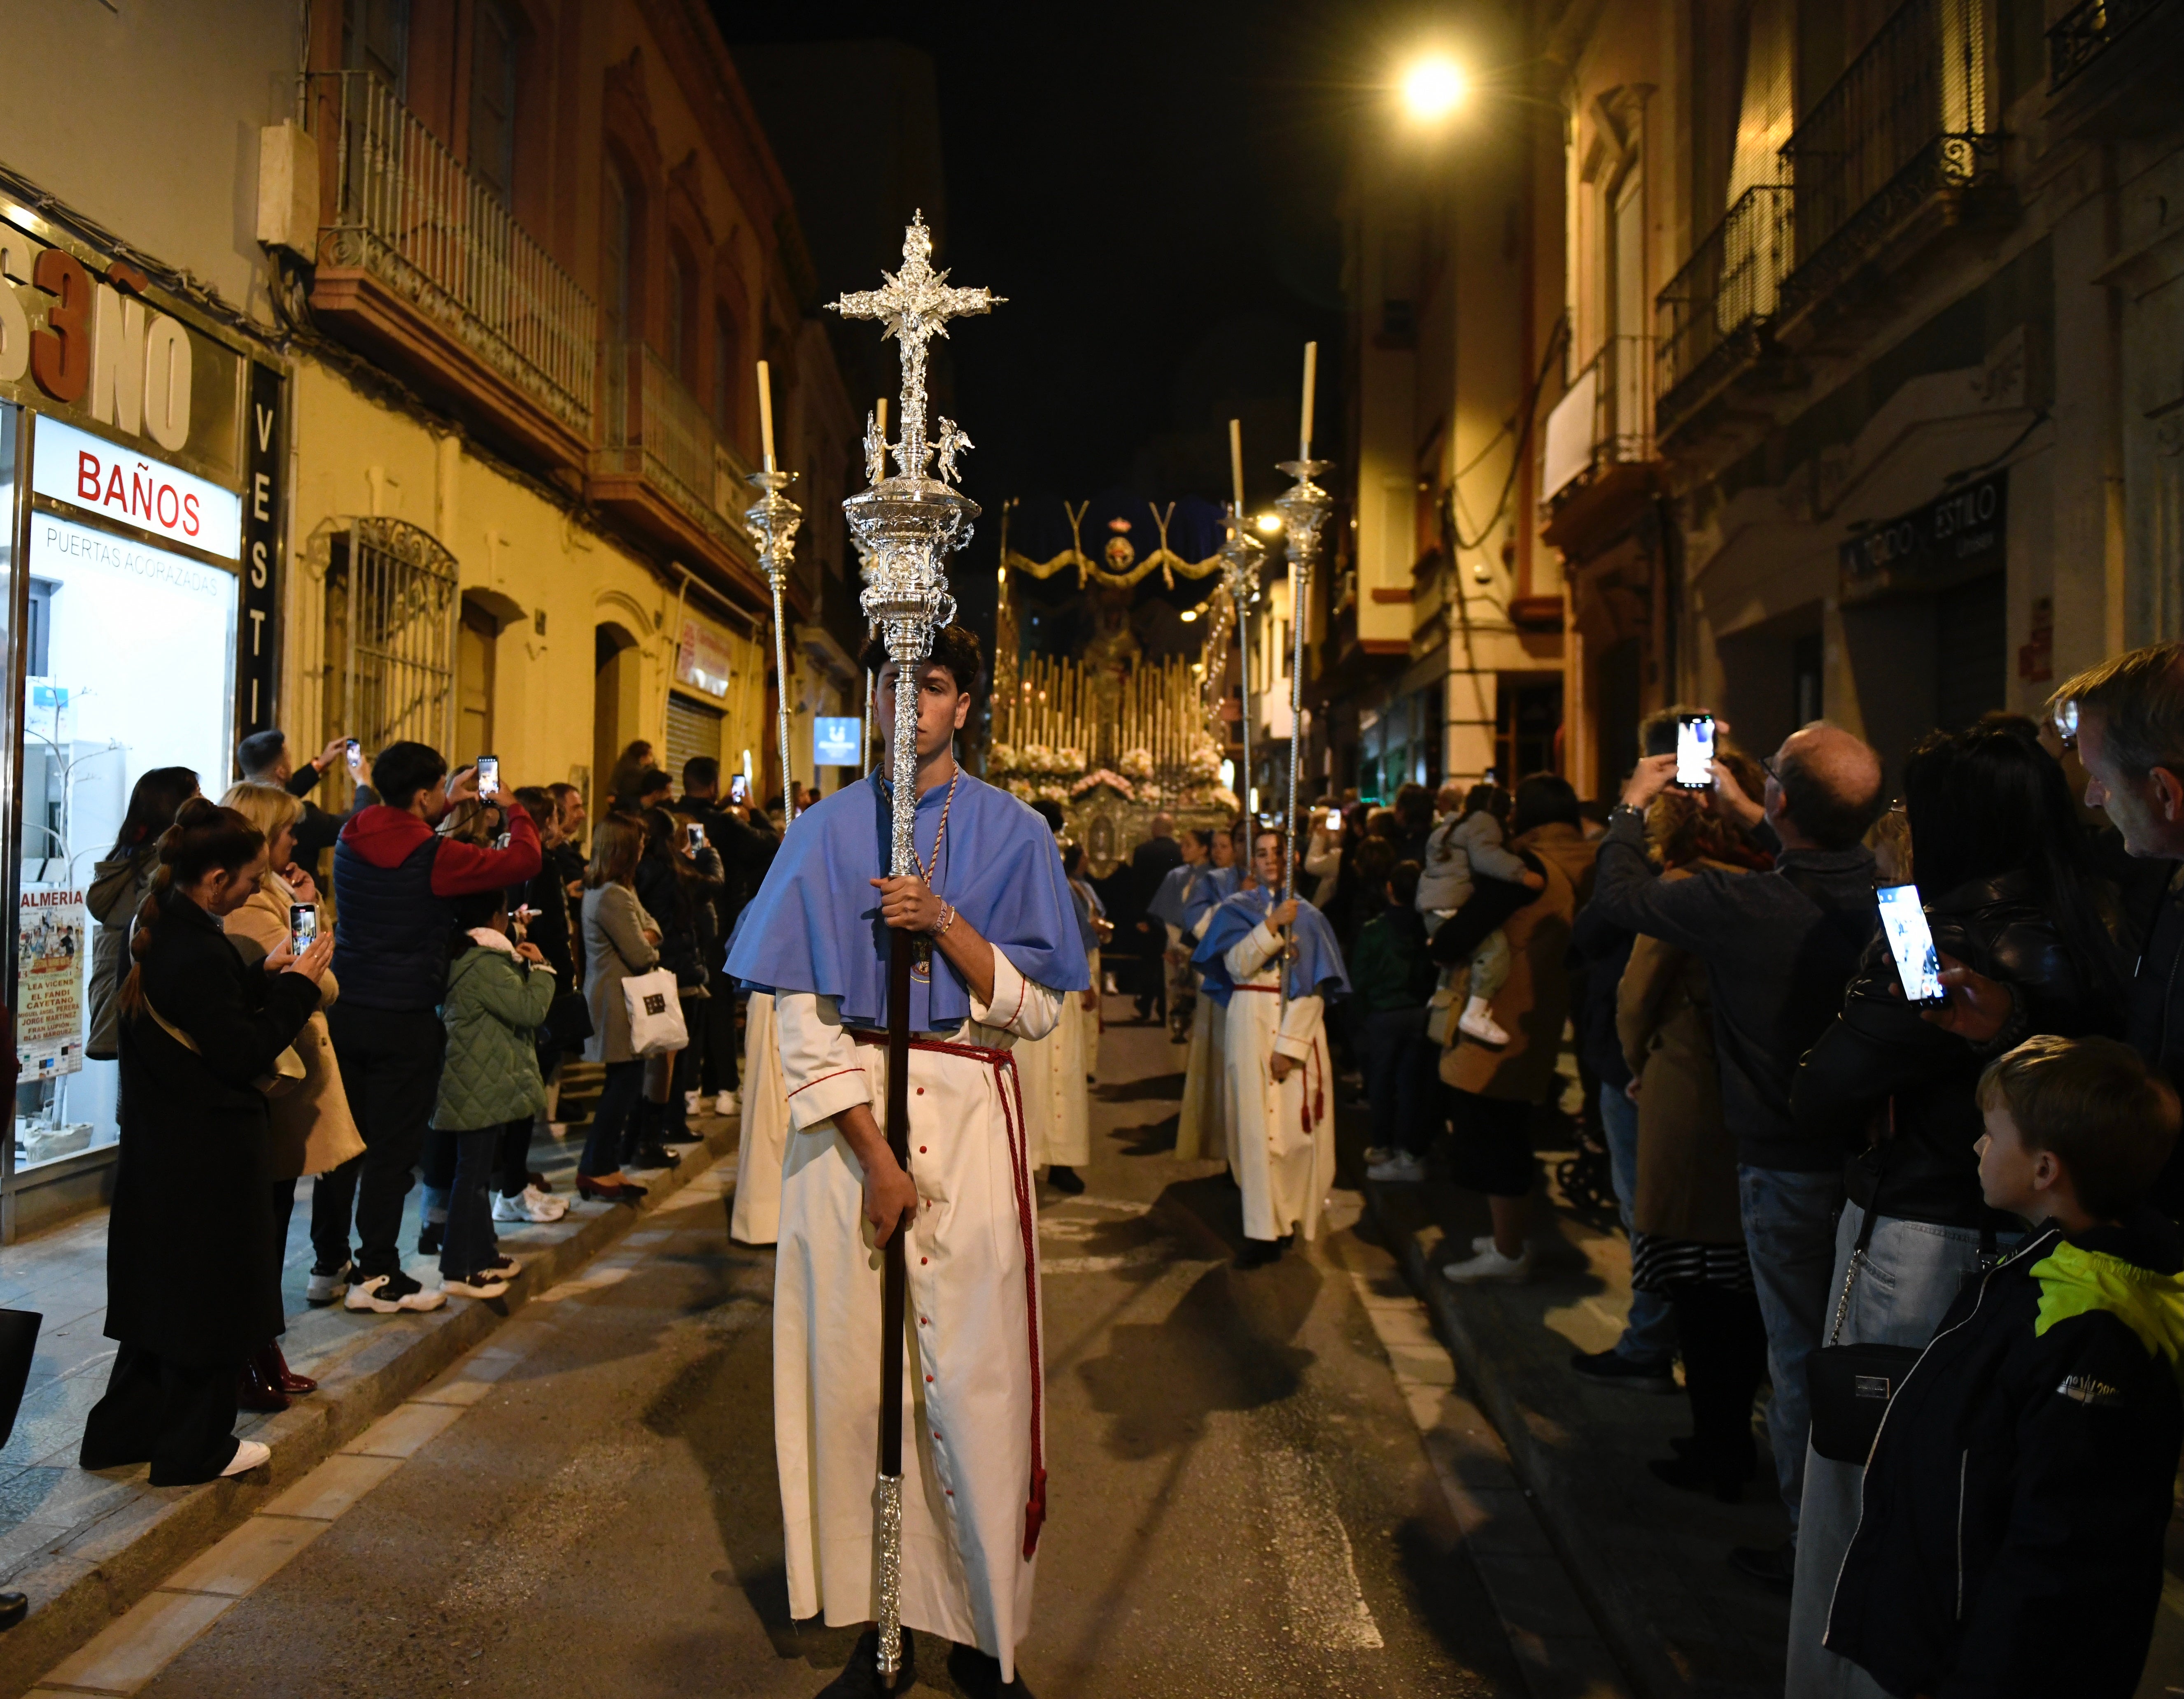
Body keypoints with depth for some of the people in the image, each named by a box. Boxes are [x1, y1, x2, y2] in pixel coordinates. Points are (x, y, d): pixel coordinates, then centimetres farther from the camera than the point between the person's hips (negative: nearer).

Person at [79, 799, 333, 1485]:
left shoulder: (159, 931, 5)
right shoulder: (197, 951, -24)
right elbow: (243, 1055, -21)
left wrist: (265, 977, 4)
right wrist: (296, 985, -15)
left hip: (163, 1143, 9)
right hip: (209, 1153, -9)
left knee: (163, 1289, 20)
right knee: (210, 1296, 6)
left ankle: (121, 1433, 32)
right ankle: (195, 1450, 20)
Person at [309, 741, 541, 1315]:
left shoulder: (351, 839, 3)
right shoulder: (435, 856, -17)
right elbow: (523, 860, -10)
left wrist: (445, 807, 24)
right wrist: (515, 812, 7)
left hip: (344, 1010, 7)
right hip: (403, 1020, -7)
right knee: (392, 1152, 2)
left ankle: (328, 1266, 25)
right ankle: (376, 1276, 9)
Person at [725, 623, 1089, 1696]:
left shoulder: (1013, 833, 5)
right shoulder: (828, 831, 5)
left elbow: (1040, 1004, 0)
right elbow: (801, 1012, -1)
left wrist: (943, 923, -15)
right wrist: (874, 1156, -9)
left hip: (969, 1114, 0)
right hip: (848, 1113, 1)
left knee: (973, 1375, 0)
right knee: (854, 1366, 3)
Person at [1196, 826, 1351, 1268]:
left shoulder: (1308, 916, 7)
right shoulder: (1236, 909, 8)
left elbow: (1314, 986, -1)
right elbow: (1237, 966, -8)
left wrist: (1290, 1044, -10)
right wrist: (1272, 925, -19)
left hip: (1300, 1023, 1)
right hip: (1251, 1022, -1)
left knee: (1296, 1124, -2)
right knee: (1258, 1124, -4)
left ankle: (1290, 1215, 14)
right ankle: (1266, 1230, -1)